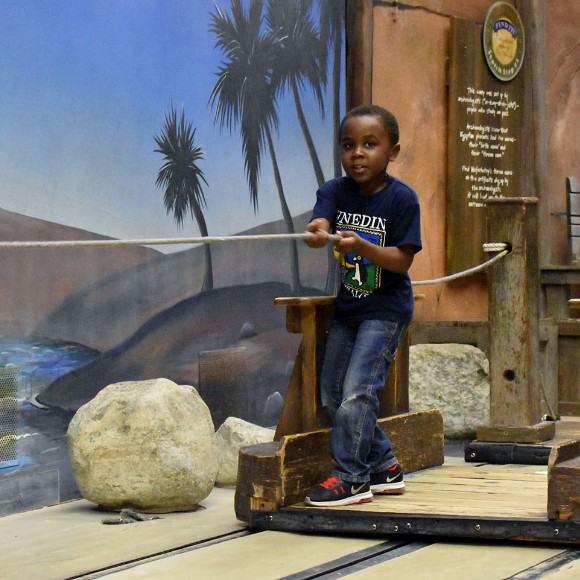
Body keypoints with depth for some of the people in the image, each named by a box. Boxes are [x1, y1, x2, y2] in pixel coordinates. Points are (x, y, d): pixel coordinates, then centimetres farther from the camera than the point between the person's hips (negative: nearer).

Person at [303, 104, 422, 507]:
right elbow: (320, 221, -22)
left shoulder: (402, 198, -14)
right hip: (347, 306, 7)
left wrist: (362, 245, -34)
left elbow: (402, 260, -17)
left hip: (386, 310, -6)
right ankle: (385, 468, 22)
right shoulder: (335, 191, -2)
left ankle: (352, 477, -5)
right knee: (332, 393, 10)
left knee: (357, 390, -15)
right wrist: (317, 233, -47)